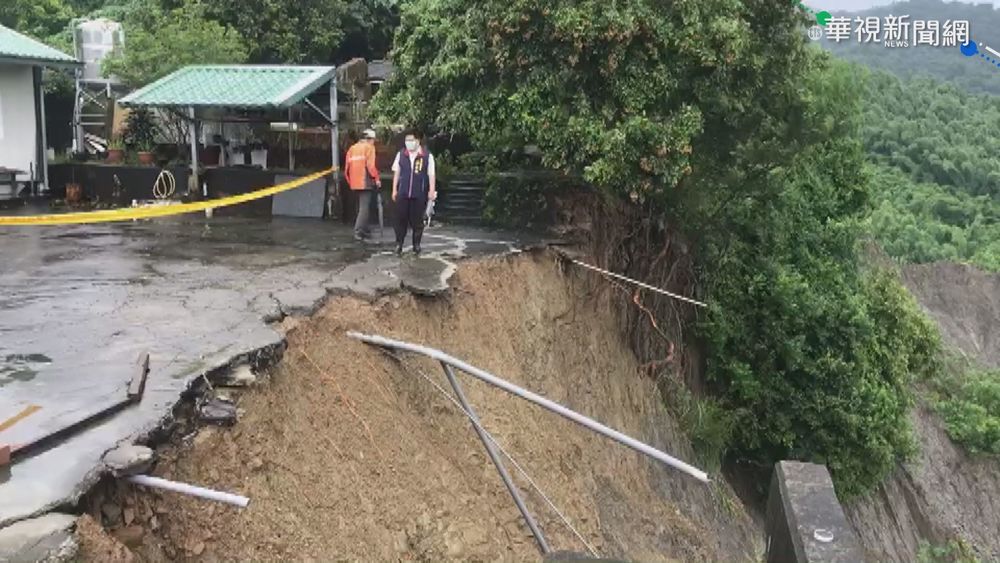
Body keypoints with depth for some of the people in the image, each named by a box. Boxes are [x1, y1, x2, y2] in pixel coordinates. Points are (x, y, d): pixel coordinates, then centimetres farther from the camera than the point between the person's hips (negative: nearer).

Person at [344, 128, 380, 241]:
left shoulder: (352, 148, 14)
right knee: (364, 207, -6)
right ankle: (358, 232, -14)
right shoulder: (369, 148, -4)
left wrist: (350, 181, 20)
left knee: (361, 206, 18)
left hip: (355, 183, 7)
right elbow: (371, 165, -15)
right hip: (366, 182, -7)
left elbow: (347, 168, 12)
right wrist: (376, 178, -7)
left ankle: (364, 230, 24)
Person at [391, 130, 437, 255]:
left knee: (417, 220, 6)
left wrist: (432, 191, -7)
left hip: (419, 194, -2)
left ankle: (416, 245, 18)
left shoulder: (427, 156, -2)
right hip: (402, 193, 2)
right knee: (401, 219, 2)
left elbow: (431, 175, -1)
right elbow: (396, 173, 11)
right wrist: (394, 189, 8)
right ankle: (399, 244, 11)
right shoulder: (400, 155, 6)